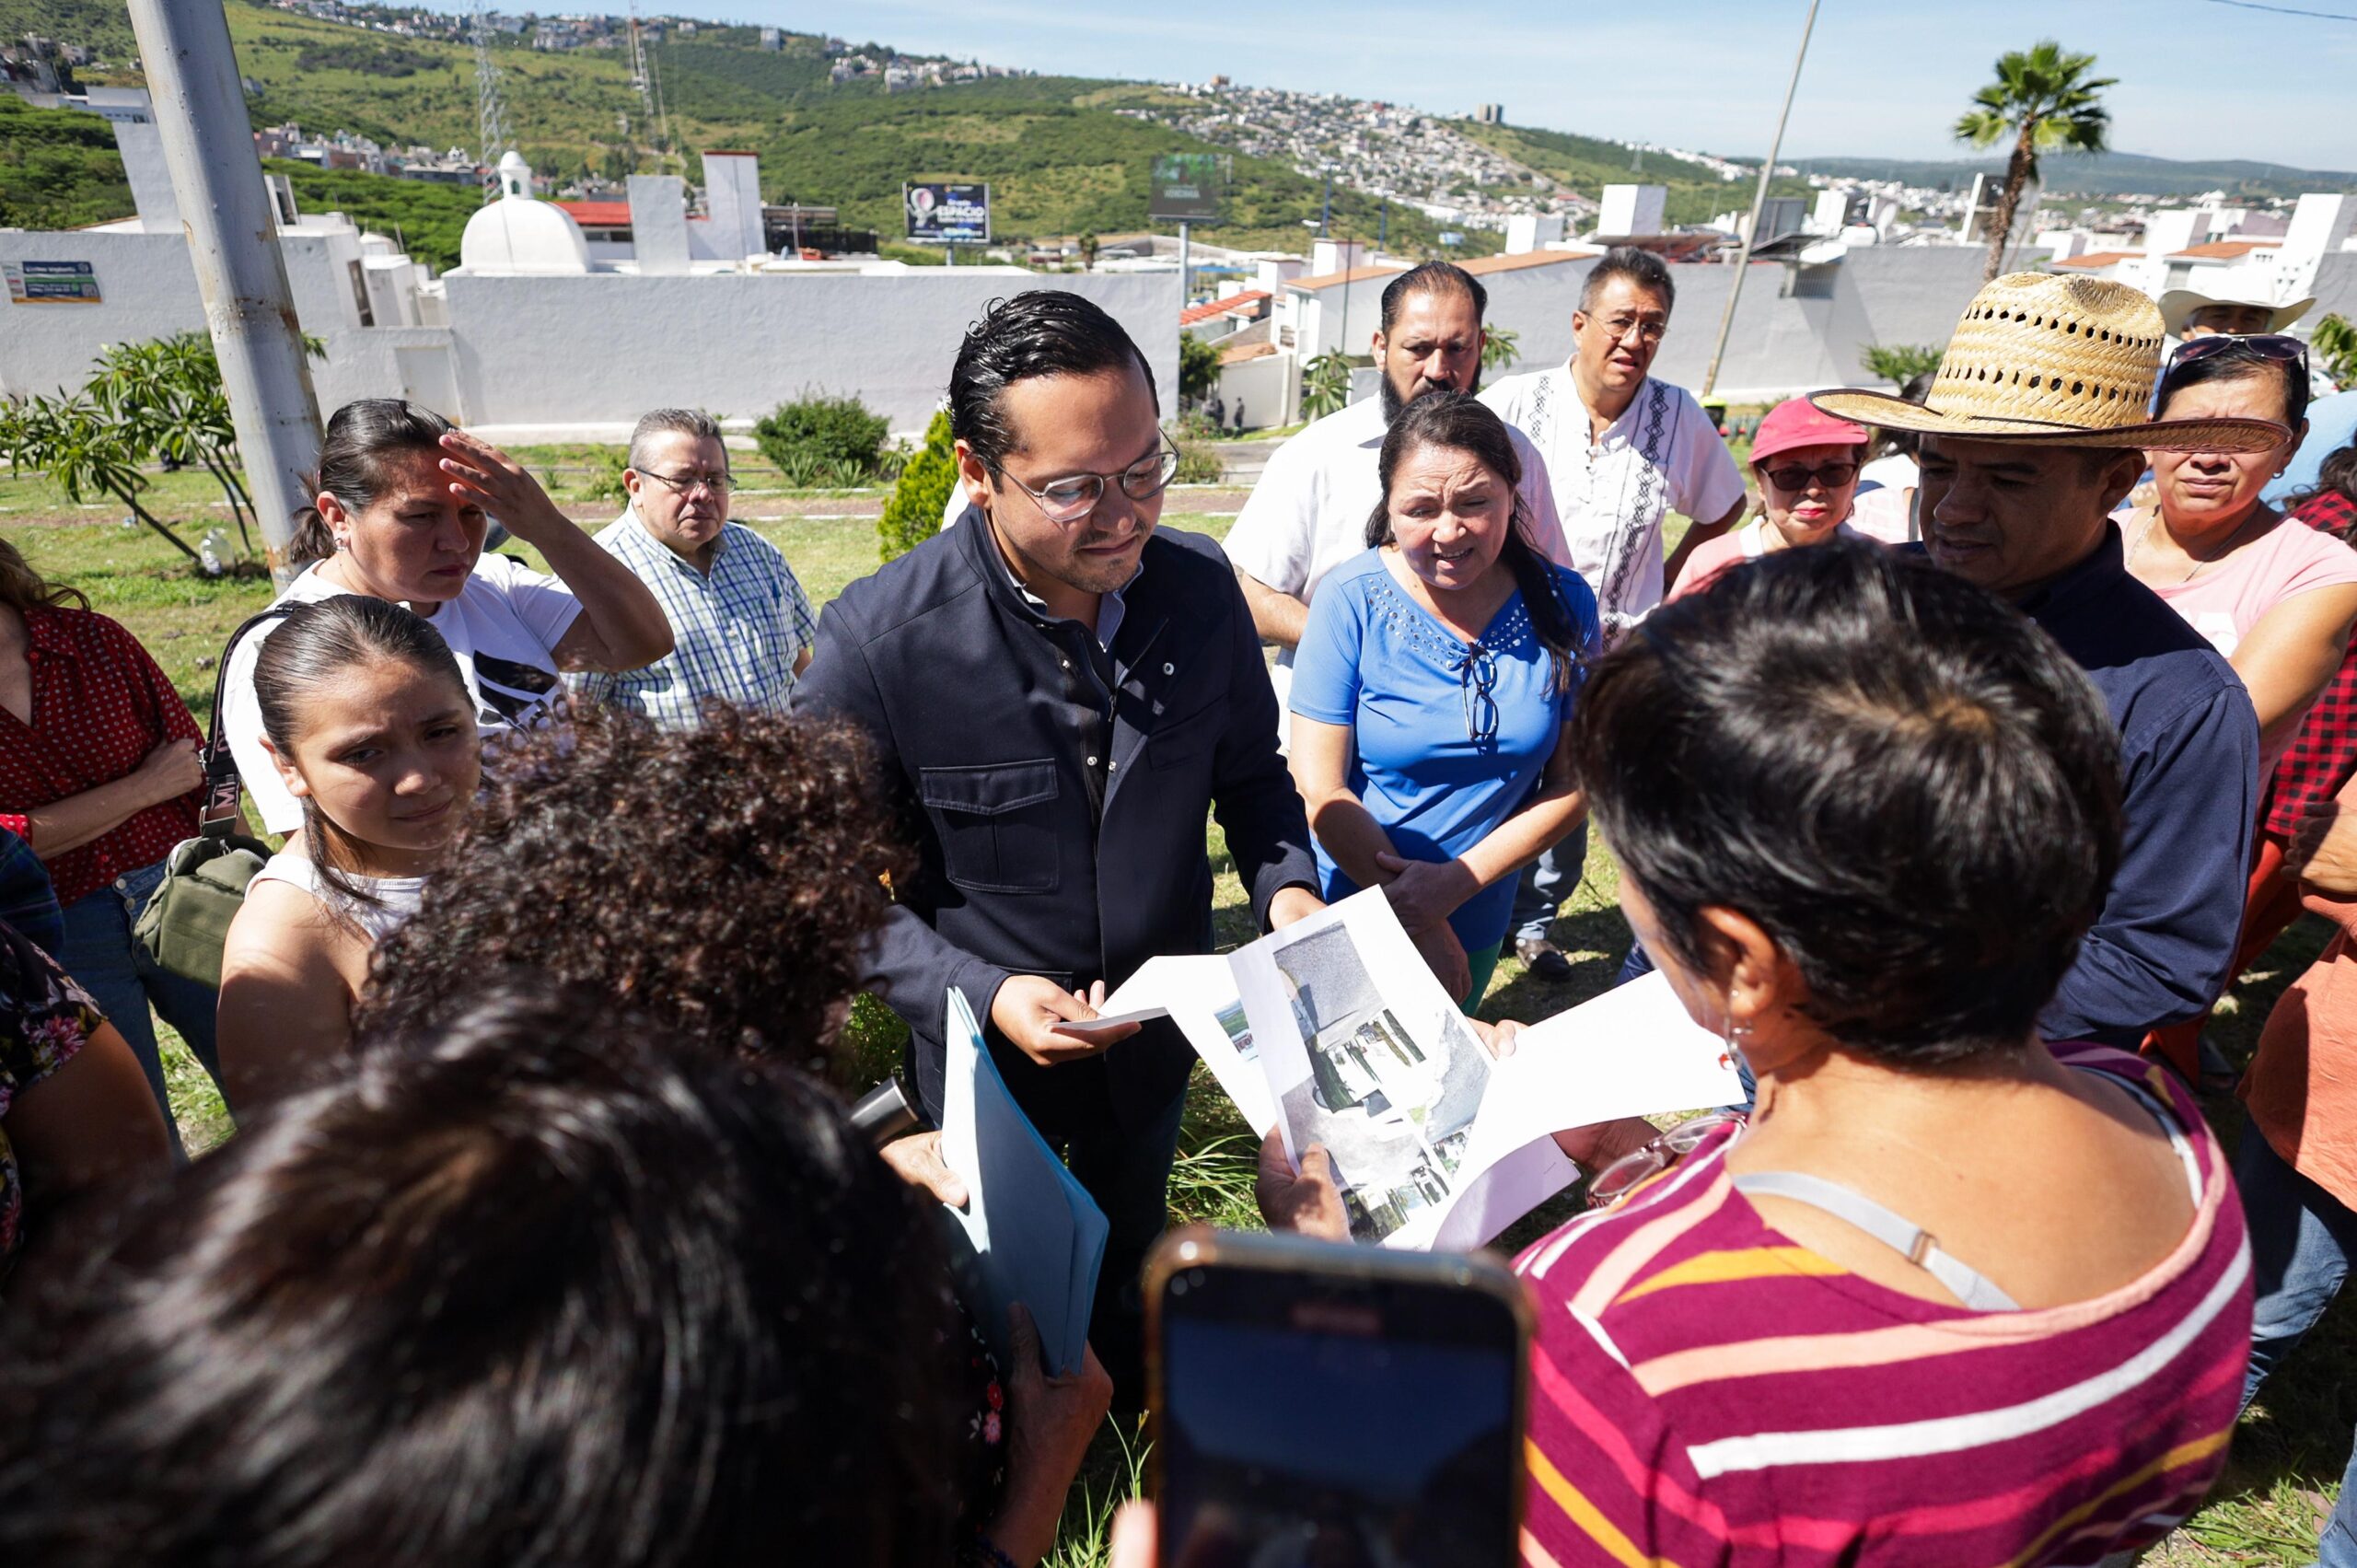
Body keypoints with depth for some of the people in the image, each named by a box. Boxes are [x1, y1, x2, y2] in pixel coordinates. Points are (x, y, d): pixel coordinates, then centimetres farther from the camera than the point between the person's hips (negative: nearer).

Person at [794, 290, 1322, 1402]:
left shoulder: (1201, 589, -15)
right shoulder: (880, 640, -26)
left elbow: (1250, 768, 1)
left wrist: (1284, 885, -17)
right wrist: (979, 994, -29)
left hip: (1158, 1037, 3)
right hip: (987, 1060, -2)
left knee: (1133, 1250, 32)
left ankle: (1136, 1398, 66)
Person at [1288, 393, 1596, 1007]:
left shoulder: (1562, 602, -9)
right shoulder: (1352, 600, -18)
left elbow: (1573, 785, -7)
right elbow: (1320, 789, -18)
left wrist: (1455, 884, -19)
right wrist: (1418, 925, -17)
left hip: (1479, 926, 3)